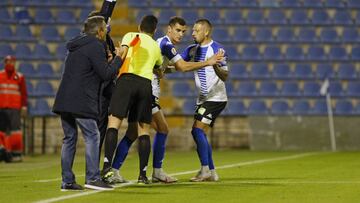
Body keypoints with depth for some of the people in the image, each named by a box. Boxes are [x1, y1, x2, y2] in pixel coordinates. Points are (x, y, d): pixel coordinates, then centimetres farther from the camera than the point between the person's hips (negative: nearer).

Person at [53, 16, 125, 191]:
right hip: (80, 102, -9)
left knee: (69, 138, 9)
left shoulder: (76, 46, 21)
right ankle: (92, 178, -13)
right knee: (92, 137, -6)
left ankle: (67, 181, 8)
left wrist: (112, 58, 22)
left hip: (63, 101, 9)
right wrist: (118, 58, 3)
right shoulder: (95, 46, -7)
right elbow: (107, 74, -12)